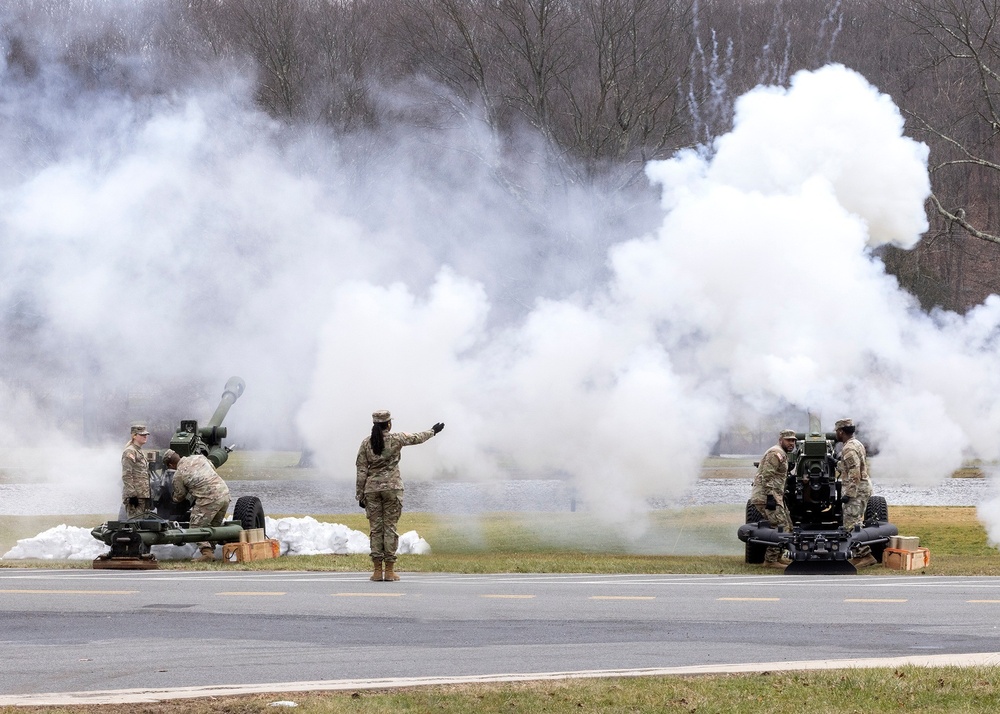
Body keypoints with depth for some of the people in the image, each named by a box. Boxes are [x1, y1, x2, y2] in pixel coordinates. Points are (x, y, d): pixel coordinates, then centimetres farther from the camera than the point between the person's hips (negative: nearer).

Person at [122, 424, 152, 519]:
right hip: (135, 497, -9)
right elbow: (126, 476, -16)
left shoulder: (140, 452, 20)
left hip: (144, 496, 9)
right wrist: (132, 495, -22)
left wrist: (150, 496, 23)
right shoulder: (130, 452, -9)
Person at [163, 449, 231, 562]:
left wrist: (173, 501, 36)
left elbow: (179, 496, 13)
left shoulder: (178, 475, 0)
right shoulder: (199, 457, 14)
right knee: (214, 526, 18)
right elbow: (214, 471, 26)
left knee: (197, 527, 1)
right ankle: (211, 551, 16)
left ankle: (207, 552, -12)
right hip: (224, 493, 7)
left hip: (209, 499, -7)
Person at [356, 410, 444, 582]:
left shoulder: (366, 443, 1)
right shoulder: (396, 439, -3)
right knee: (390, 527, 0)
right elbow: (417, 438, 12)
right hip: (392, 487, -2)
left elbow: (361, 469, 1)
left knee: (375, 528, 4)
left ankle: (377, 570, 1)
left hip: (372, 488, 2)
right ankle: (389, 571, -2)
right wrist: (433, 431, 31)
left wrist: (360, 494, 6)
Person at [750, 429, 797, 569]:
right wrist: (770, 497, -24)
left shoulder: (782, 455, 21)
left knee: (787, 526, 13)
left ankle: (777, 557, 20)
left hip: (775, 497, 11)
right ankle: (770, 561, -13)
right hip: (767, 497, -11)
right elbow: (767, 477, -21)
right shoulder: (776, 454, -13)